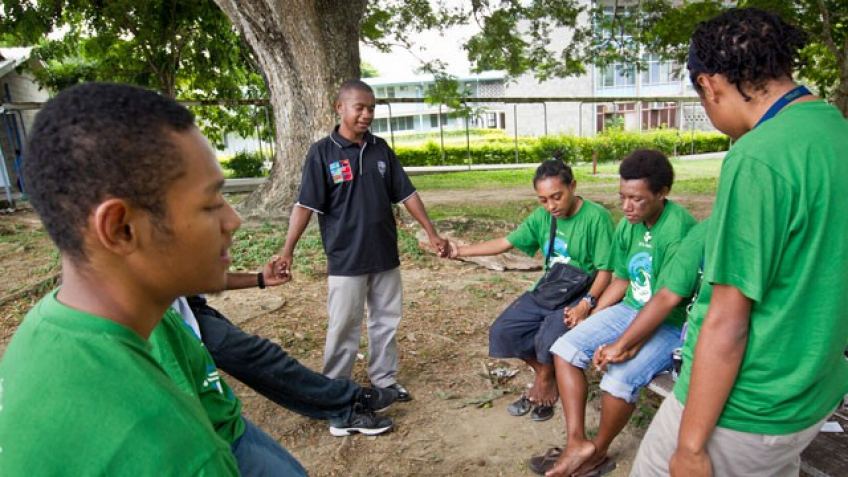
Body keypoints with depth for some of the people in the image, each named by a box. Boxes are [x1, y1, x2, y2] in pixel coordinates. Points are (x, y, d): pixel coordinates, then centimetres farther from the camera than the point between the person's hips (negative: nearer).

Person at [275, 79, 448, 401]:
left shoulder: (381, 149, 5)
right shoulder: (322, 152, -7)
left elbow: (407, 194, 7)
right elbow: (305, 205, -10)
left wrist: (432, 233, 6)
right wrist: (288, 249, -18)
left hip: (385, 255, 4)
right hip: (345, 259, -4)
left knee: (386, 321, 14)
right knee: (343, 327, 5)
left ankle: (384, 378, 31)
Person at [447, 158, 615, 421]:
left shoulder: (596, 217, -15)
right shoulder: (542, 216, 2)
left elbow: (605, 270, -15)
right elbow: (506, 242, 5)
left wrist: (586, 304, -29)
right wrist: (460, 250, 0)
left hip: (580, 295, -6)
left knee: (549, 339, -30)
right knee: (502, 332, -9)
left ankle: (546, 379, 6)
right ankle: (544, 373, 16)